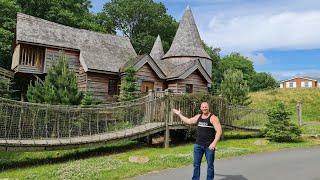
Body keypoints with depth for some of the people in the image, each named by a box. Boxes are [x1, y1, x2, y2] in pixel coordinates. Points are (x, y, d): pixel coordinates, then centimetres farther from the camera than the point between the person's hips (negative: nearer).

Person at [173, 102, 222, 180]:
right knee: (196, 164, 9)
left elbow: (219, 131, -14)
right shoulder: (198, 116, 10)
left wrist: (214, 143, -23)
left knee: (210, 165, 5)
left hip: (209, 146, -5)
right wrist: (179, 114, 28)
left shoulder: (213, 118, -7)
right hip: (198, 145, 5)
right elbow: (188, 121, 24)